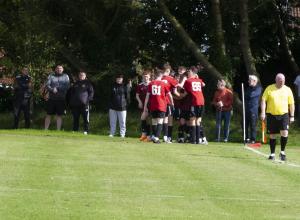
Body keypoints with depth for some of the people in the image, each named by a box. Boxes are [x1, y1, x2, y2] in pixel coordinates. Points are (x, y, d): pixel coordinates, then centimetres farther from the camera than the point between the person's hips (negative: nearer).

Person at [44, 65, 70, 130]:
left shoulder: (65, 76, 8)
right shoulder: (51, 76, 7)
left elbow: (67, 86, -4)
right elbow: (47, 85, -4)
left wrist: (57, 88, -12)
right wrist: (52, 89, -23)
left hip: (61, 99, 0)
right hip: (51, 98, 0)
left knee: (59, 115, 2)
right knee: (48, 114, 3)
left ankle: (58, 130, 6)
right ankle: (45, 129, 8)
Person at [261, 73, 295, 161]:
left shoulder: (287, 90, 4)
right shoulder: (269, 89, 0)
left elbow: (291, 104, 8)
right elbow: (263, 100, -1)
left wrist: (292, 116, 4)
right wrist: (263, 112, -12)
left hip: (284, 115, 0)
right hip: (271, 115, 0)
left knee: (284, 132, -16)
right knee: (272, 135, 5)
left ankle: (282, 152, 1)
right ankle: (272, 154, 16)